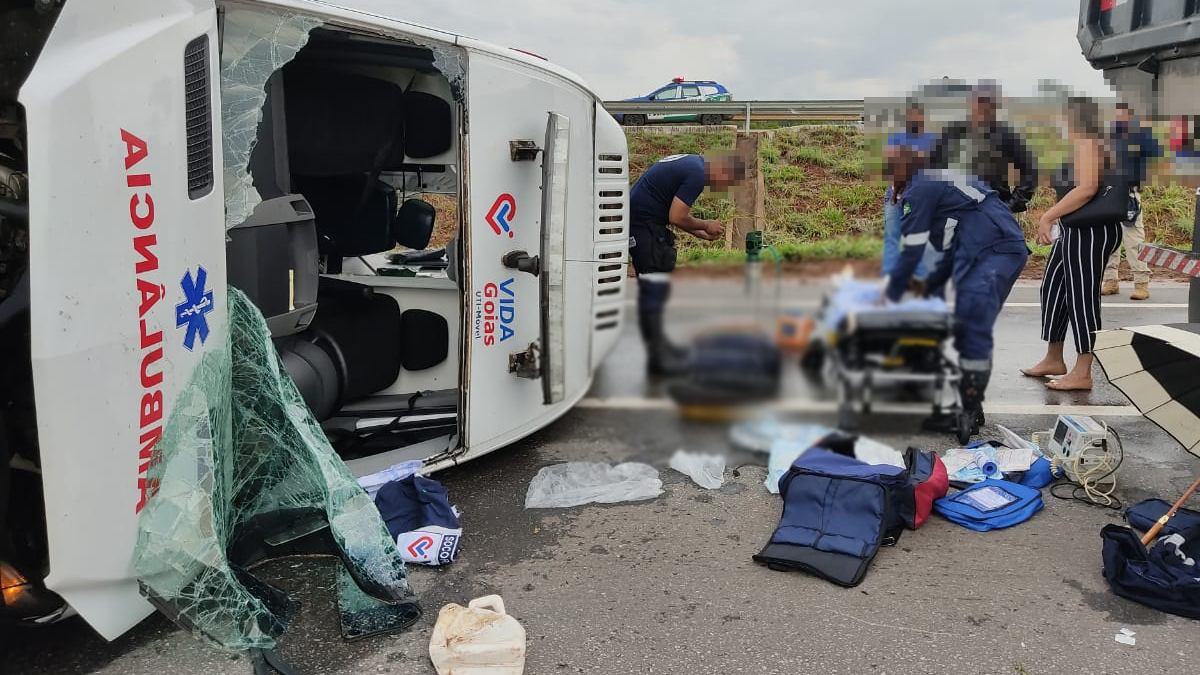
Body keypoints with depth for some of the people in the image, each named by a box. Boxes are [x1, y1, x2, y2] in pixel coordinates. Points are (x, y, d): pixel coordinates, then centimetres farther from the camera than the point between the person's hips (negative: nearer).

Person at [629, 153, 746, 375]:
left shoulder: (693, 163, 16)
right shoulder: (697, 174, -16)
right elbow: (676, 217, -17)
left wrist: (702, 234, 15)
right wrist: (706, 225, -2)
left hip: (640, 218, 11)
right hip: (643, 221, -11)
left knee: (653, 287, 15)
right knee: (654, 287, -10)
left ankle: (658, 344, 24)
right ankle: (657, 357, -9)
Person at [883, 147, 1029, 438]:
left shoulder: (919, 190, -2)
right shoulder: (944, 180, 28)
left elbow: (912, 250, -4)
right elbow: (955, 248, 29)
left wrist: (891, 295, 7)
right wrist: (929, 287, 28)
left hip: (992, 253, -10)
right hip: (1007, 249, 10)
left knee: (973, 333, -9)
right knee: (970, 330, 12)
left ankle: (970, 415, -5)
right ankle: (970, 408, 17)